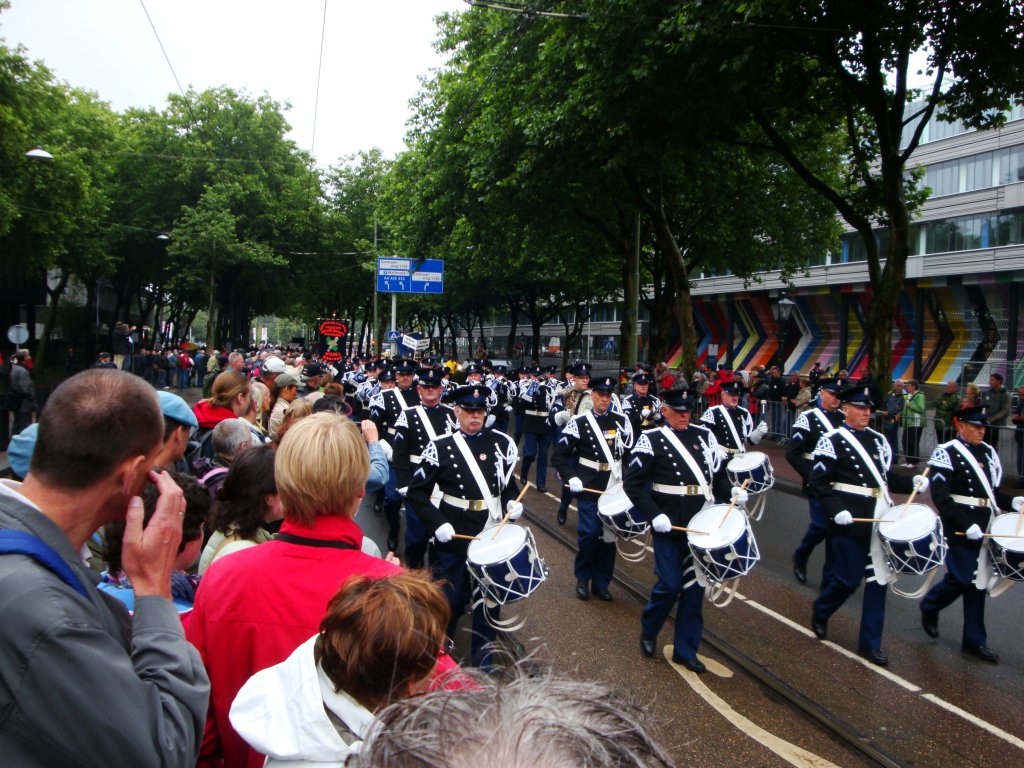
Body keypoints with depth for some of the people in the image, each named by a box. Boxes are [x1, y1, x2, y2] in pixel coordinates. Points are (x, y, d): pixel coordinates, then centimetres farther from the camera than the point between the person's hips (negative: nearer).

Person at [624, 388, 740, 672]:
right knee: (670, 585, -2)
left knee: (695, 586, 8)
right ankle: (648, 631, 27)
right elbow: (633, 483, -9)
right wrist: (654, 515, -18)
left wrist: (732, 492, -7)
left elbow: (717, 475, 13)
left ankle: (685, 650, 22)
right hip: (669, 527, -4)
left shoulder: (704, 435, 7)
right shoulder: (651, 440, -6)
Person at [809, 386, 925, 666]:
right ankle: (820, 612, 30)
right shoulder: (832, 441, -9)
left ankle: (870, 643, 17)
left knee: (879, 579, 7)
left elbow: (887, 477, 16)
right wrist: (836, 510, -22)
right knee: (848, 580, 0)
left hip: (878, 520, 6)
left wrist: (913, 482, -1)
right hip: (850, 522, -6)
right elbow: (818, 483, -12)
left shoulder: (878, 440, 12)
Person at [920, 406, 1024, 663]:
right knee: (962, 579, -5)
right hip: (959, 530, -7)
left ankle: (974, 641, 18)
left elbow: (990, 490, 19)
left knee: (978, 582, 9)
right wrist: (966, 525, -22)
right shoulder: (947, 453, -11)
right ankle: (929, 606, 24)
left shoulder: (988, 452, 10)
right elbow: (940, 497, -17)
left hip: (983, 527, 7)